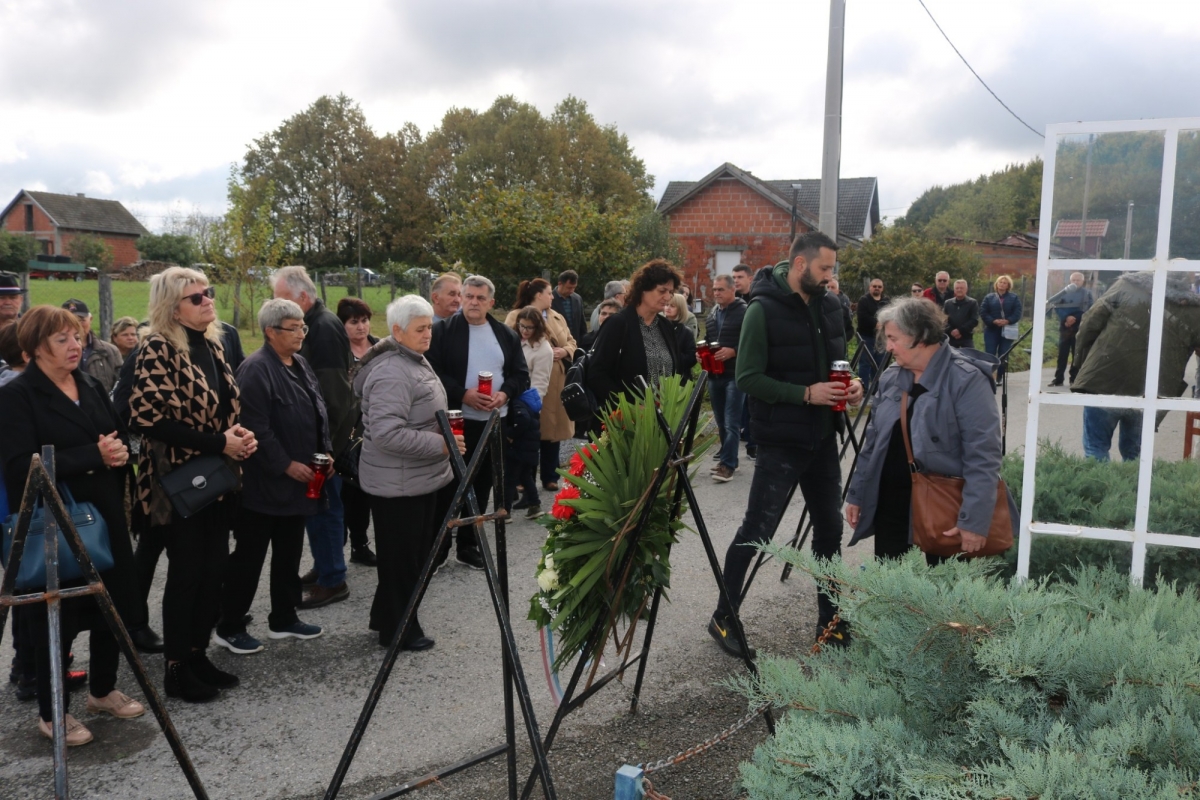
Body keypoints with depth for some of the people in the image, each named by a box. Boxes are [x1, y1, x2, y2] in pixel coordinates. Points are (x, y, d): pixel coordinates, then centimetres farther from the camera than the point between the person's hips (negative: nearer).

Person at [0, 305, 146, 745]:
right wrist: (94, 455, -25)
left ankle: (103, 689, 33)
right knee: (56, 615, 4)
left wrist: (120, 452, -10)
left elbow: (122, 434, 14)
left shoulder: (92, 386, 10)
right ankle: (51, 711, 21)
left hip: (105, 515, 7)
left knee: (113, 603, 14)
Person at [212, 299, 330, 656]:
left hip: (299, 480, 9)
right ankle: (229, 627, 14)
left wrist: (325, 452, 6)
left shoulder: (301, 365, 11)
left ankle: (284, 619, 29)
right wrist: (285, 465, -20)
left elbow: (318, 413, 17)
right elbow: (256, 428, -23)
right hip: (265, 482, -9)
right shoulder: (256, 370, -17)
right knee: (249, 555, 2)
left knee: (289, 553, 17)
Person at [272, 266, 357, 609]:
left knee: (322, 504, -3)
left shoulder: (324, 328, -18)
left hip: (325, 433, -9)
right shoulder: (312, 324, 11)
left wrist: (322, 439, -20)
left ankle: (332, 581, 7)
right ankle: (324, 567, 28)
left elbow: (332, 392, -22)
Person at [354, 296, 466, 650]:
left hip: (422, 479, 11)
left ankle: (386, 616, 37)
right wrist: (440, 445, -24)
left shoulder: (417, 360, 11)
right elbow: (387, 433, -30)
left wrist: (445, 428, 10)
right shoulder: (392, 373, -23)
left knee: (417, 553, 21)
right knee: (402, 558, 4)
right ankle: (399, 630, 20)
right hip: (399, 484, -11)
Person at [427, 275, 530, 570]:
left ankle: (468, 544, 25)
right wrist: (463, 394, -20)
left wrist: (504, 393, -11)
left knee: (482, 485, 11)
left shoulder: (506, 334, 8)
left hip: (494, 422, 4)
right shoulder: (443, 331, -4)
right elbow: (432, 372, -11)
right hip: (454, 421, -4)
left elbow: (520, 373, 8)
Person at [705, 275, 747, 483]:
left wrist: (733, 351, -24)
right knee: (721, 422, 13)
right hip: (715, 374, 7)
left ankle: (728, 464, -6)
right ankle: (727, 457, 23)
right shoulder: (712, 314, 17)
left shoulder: (745, 312, -7)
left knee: (731, 423, -8)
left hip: (735, 374, -7)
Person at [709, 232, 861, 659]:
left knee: (829, 527, 14)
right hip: (781, 443, -7)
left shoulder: (829, 306, 5)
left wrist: (851, 384, -4)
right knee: (756, 532, 0)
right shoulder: (763, 310, -15)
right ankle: (722, 618, 17)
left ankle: (830, 618, 30)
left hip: (822, 439, 7)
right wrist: (806, 394, -23)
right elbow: (748, 378, -18)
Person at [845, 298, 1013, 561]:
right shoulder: (890, 377, 7)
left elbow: (983, 458, -19)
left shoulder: (967, 381, -15)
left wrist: (975, 520, -22)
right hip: (889, 507, 6)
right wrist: (857, 494, 13)